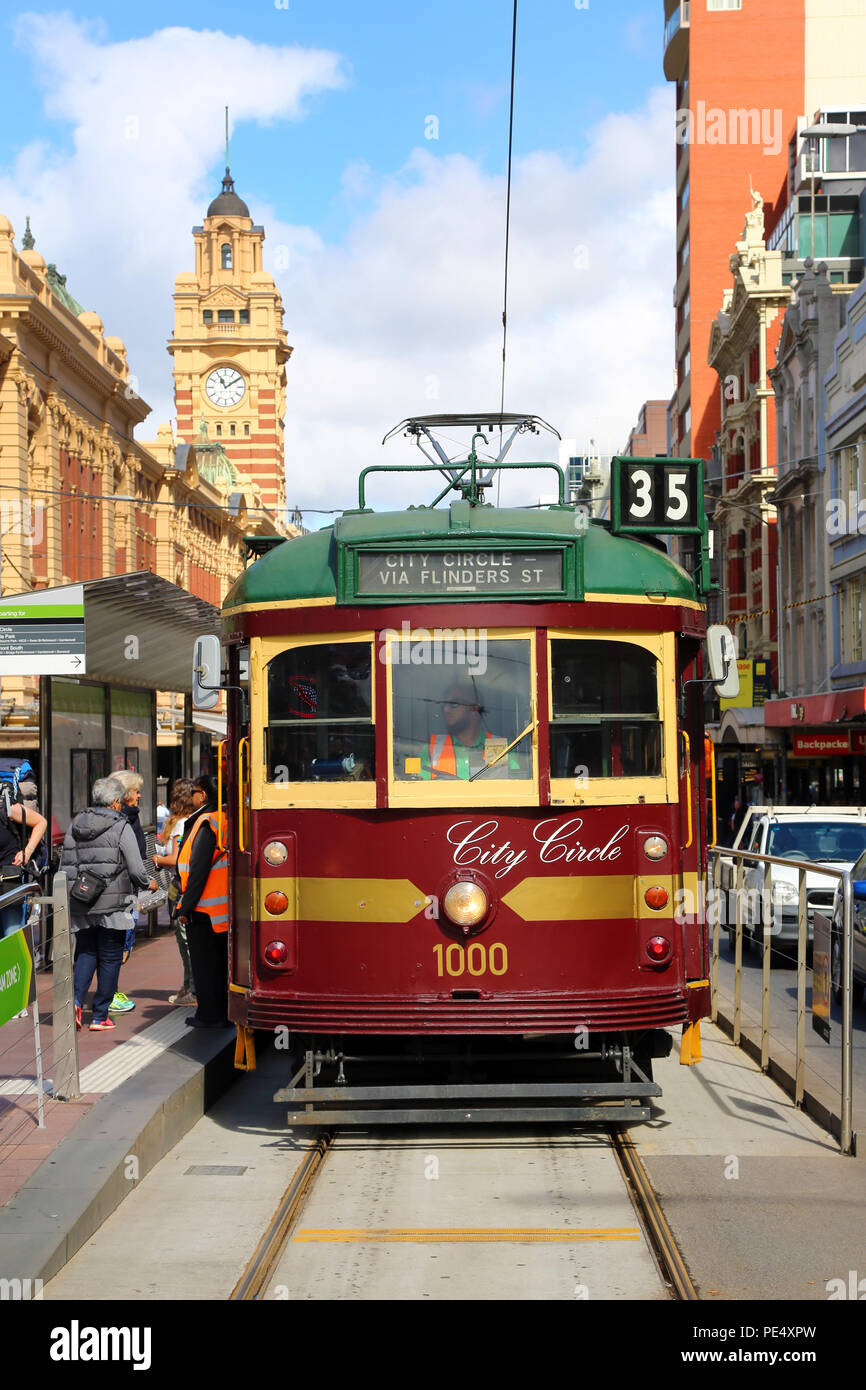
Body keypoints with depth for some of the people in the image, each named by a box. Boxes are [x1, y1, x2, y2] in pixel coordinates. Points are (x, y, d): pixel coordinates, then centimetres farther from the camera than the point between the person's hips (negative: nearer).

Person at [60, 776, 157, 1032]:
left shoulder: (75, 825, 6)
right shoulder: (121, 827, -8)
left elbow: (64, 865, 7)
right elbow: (136, 870, -9)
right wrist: (149, 883, 11)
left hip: (80, 905, 4)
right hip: (112, 904, -4)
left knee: (86, 953, 17)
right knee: (110, 958, 6)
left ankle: (76, 1000, -5)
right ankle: (100, 1016, 9)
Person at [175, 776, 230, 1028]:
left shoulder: (205, 823, -16)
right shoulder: (225, 820, 10)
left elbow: (198, 869, -20)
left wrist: (185, 907, -16)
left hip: (203, 908, -8)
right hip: (223, 908, 8)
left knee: (203, 963, 0)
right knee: (220, 960, 14)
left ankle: (209, 1015, 5)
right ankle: (224, 1012, 20)